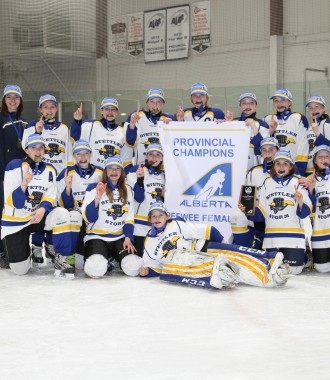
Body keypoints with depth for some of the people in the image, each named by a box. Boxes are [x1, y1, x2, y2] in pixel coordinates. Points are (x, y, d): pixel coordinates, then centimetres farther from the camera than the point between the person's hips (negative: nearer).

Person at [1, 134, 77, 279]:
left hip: (38, 216, 3)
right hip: (15, 221, -3)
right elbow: (12, 202, -18)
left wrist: (42, 209, -24)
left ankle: (62, 258, -18)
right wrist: (24, 184, -36)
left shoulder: (50, 170, 2)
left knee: (61, 214, -30)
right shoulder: (15, 167, -13)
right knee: (20, 270, -7)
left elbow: (50, 198, -1)